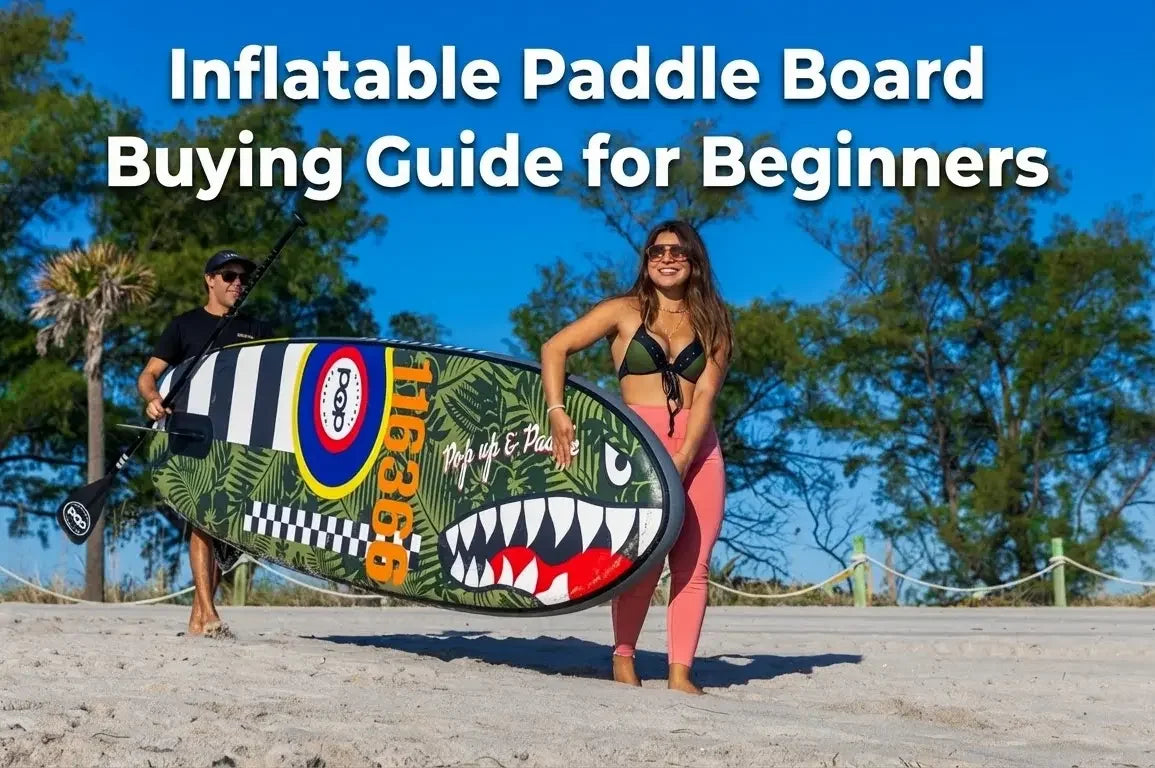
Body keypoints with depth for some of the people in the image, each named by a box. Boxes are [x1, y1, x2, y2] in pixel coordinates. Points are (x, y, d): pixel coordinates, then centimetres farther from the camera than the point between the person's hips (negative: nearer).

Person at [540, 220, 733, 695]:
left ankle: (680, 672, 2)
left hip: (699, 449, 3)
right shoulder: (625, 311, 8)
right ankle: (623, 655, 7)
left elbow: (705, 394, 1)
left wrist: (683, 459, -12)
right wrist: (556, 411, -13)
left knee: (693, 565, -3)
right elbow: (555, 348, 3)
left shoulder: (713, 324, 12)